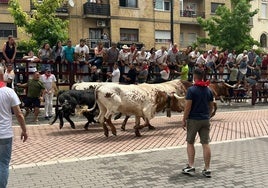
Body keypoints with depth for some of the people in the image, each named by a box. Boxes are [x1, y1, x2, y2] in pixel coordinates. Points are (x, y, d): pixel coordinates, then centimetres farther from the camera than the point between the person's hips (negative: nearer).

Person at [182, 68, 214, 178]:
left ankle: (191, 166, 9)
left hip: (193, 119, -4)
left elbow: (188, 106, -14)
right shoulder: (208, 90, 6)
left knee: (190, 143, 11)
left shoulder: (191, 90, -11)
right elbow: (211, 106, 12)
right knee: (205, 144, 4)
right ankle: (207, 169, 7)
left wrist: (184, 120, -7)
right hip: (205, 120, 5)